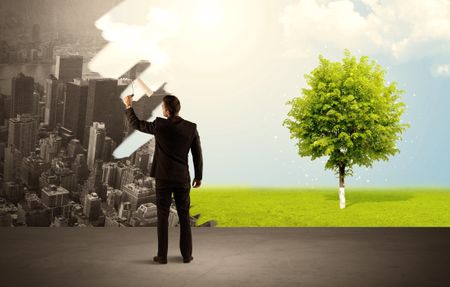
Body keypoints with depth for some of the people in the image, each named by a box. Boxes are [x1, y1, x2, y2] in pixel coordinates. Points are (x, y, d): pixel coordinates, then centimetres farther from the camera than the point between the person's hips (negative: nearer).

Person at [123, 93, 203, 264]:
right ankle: (187, 255, 13)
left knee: (162, 217, 5)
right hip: (182, 178, 2)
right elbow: (197, 154, 0)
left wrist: (128, 106, 20)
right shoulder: (191, 127, -5)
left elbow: (135, 124, 5)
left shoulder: (160, 125, -10)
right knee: (184, 217, 9)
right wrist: (198, 176, 11)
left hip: (163, 178, -1)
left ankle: (162, 256, 8)